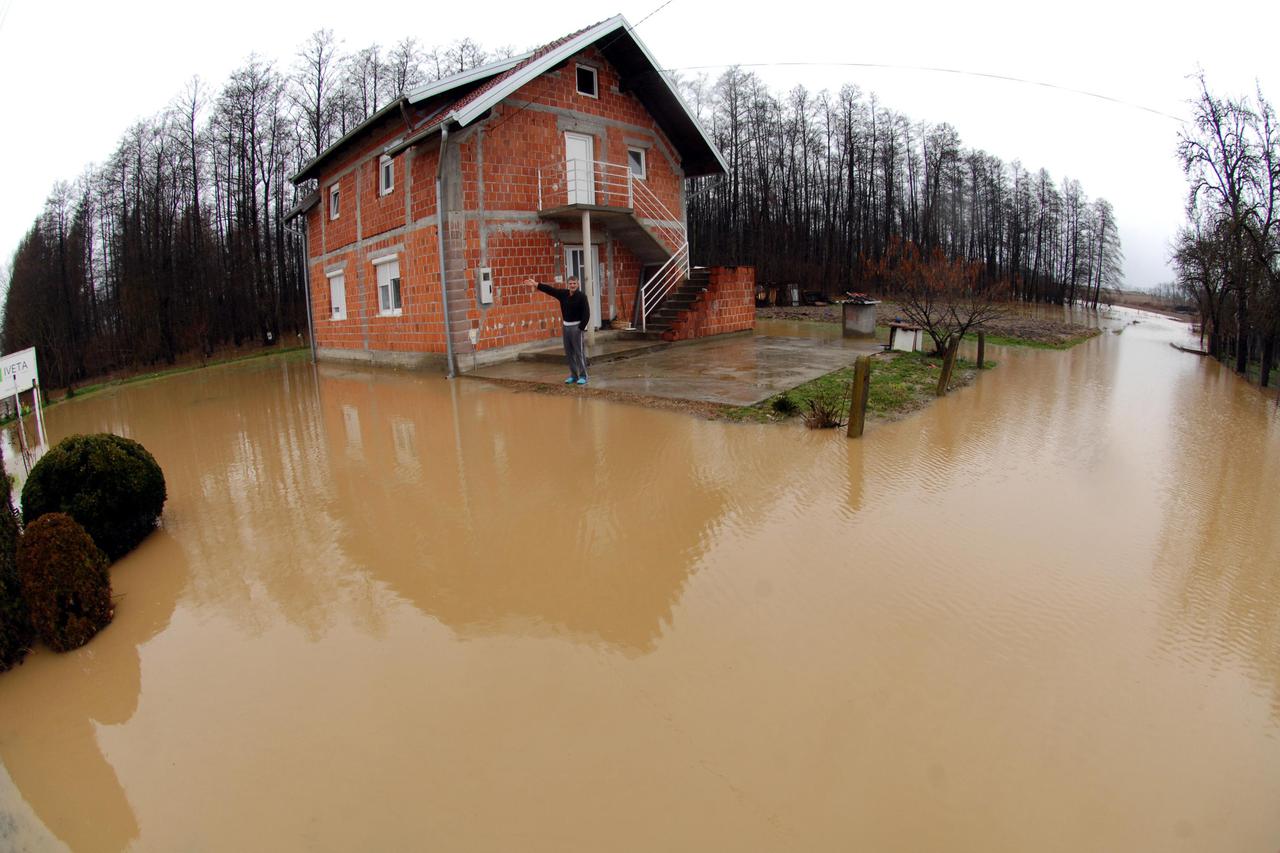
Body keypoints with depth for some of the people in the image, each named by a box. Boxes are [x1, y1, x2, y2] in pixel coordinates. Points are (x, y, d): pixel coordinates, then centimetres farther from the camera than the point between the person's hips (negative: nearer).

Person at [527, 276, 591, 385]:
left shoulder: (582, 296, -10)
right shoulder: (563, 293, 6)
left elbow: (586, 313, -13)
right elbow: (550, 289, 8)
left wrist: (581, 328, -16)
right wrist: (536, 284, 3)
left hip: (576, 326, -6)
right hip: (566, 326, 6)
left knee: (579, 351, -6)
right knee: (569, 352, 9)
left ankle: (583, 376, -1)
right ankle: (573, 375, 18)